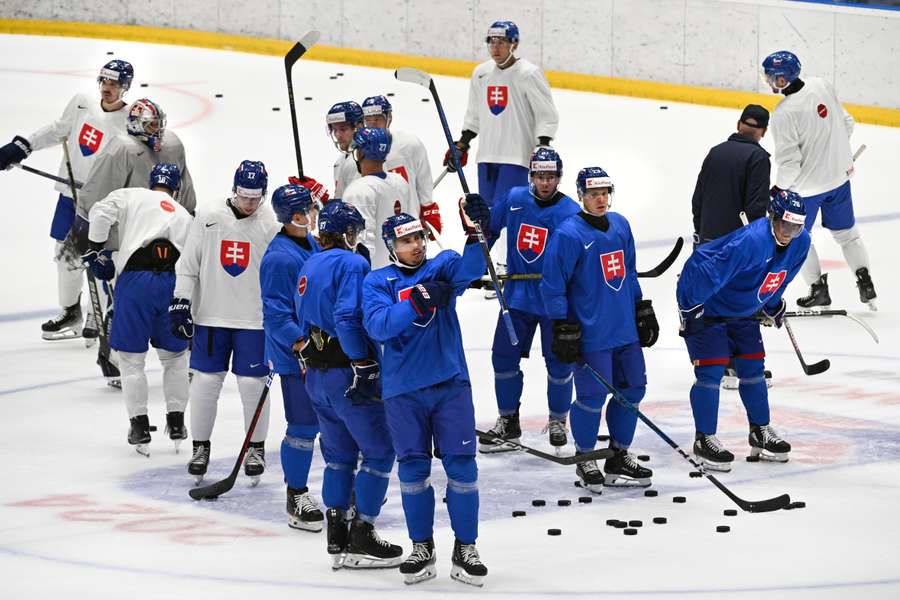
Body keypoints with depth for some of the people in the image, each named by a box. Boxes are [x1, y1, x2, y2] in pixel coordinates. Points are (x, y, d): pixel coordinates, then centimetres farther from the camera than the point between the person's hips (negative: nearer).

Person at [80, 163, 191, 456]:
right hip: (174, 283, 3)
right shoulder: (185, 217, 27)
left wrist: (96, 251, 9)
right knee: (175, 355, 21)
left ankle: (140, 426, 7)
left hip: (135, 280, -3)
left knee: (132, 358, 8)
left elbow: (101, 213, -1)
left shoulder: (130, 196, 17)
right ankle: (176, 422, 21)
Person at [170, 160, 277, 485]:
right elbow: (188, 264, 4)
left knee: (252, 383, 0)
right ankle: (201, 446, 18)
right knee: (205, 381, 4)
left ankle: (256, 447, 17)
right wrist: (181, 302, -1)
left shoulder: (271, 225, -4)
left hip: (253, 318, -1)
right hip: (210, 315, 1)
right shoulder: (209, 218, -1)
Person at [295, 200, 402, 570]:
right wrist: (363, 363, -19)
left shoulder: (309, 266, 14)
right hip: (348, 375, -9)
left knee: (339, 452, 15)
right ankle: (361, 539, -2)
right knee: (379, 451, 0)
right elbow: (347, 318, -23)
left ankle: (337, 538, 14)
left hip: (316, 376, 9)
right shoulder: (351, 264, -13)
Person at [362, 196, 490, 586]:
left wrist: (475, 235, -35)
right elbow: (378, 326, -14)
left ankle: (465, 549, 7)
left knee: (461, 466, -1)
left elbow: (469, 269, -17)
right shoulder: (377, 282, 3)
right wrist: (418, 302, -25)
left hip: (450, 383, 0)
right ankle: (421, 548, 16)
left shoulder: (442, 267, 5)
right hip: (403, 389, 0)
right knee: (413, 469, 5)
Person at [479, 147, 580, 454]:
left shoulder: (571, 213, -13)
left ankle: (558, 420, 23)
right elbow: (489, 228, 15)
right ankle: (508, 420, 20)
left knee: (559, 361, 3)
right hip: (518, 294, 3)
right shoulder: (514, 199, -1)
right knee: (504, 356, 5)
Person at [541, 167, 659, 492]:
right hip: (591, 333, -7)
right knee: (593, 395, -2)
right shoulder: (568, 234, -13)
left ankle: (619, 459, 25)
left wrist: (643, 312, 20)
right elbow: (552, 285, -12)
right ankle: (585, 460, 18)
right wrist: (563, 330, -14)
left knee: (632, 388, 11)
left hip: (625, 329, 7)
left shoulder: (620, 225, 10)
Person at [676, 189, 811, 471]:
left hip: (744, 311, 8)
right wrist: (690, 309, -28)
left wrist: (773, 305, 20)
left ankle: (761, 432, 24)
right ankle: (703, 440, 1)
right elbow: (703, 269, -34)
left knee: (753, 368, 11)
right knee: (710, 372, -8)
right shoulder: (750, 241, -37)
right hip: (707, 309, -8)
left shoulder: (800, 242, -10)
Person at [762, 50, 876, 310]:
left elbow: (789, 162, -23)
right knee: (845, 231, 21)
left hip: (806, 185, -6)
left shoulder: (784, 114, -28)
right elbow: (846, 123, 5)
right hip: (839, 174, 6)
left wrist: (779, 188, -6)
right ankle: (865, 282, 22)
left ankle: (819, 288, 23)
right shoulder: (822, 85, -8)